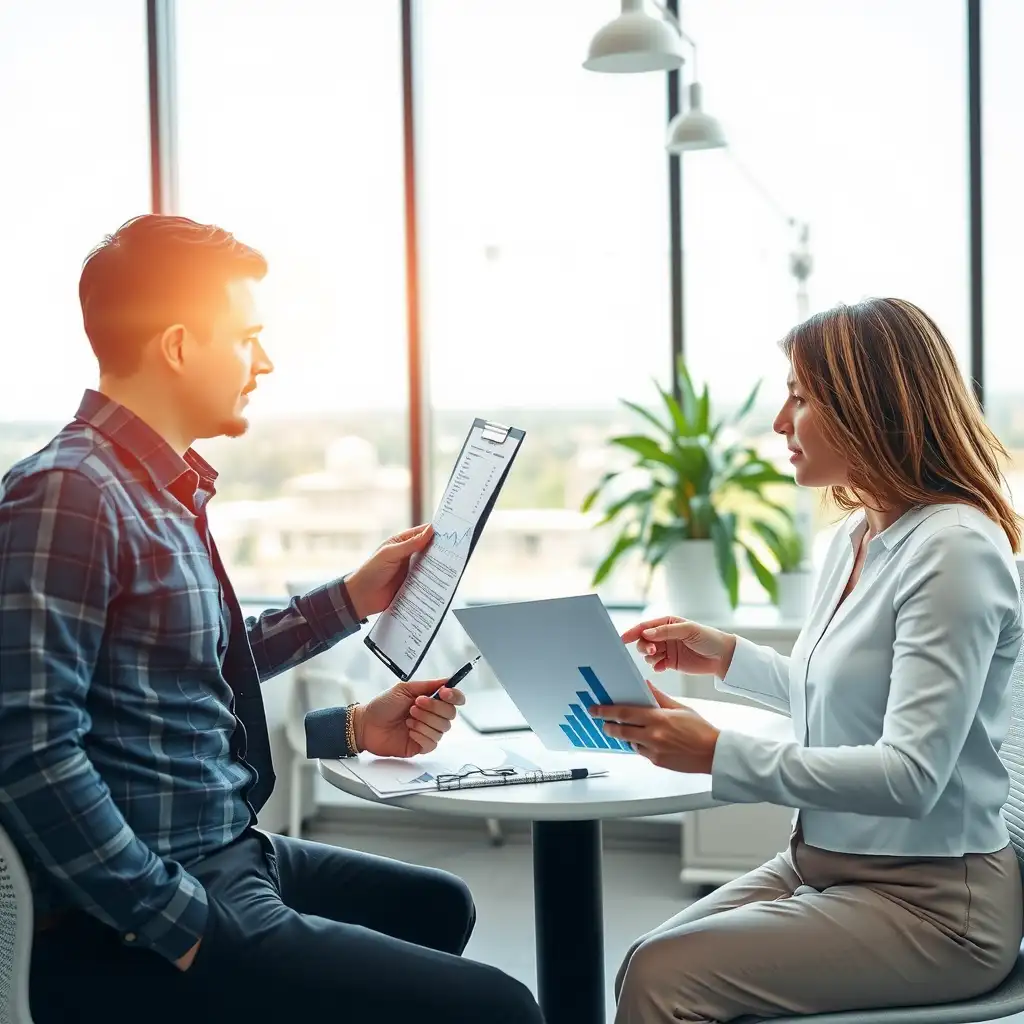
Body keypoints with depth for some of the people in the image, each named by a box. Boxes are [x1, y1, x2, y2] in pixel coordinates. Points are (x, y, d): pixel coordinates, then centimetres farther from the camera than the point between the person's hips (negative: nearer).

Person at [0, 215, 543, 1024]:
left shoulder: (168, 493, 10)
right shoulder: (67, 495, -18)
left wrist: (354, 600, 20)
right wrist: (180, 927, -22)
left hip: (230, 857, 10)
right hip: (134, 928, -10)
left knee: (435, 905, 31)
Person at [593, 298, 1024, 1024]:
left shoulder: (954, 549, -20)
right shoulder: (858, 535, 8)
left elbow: (910, 774, -27)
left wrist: (720, 754, -31)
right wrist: (726, 657, 13)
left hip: (929, 902, -8)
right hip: (823, 866, 8)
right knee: (646, 965, -3)